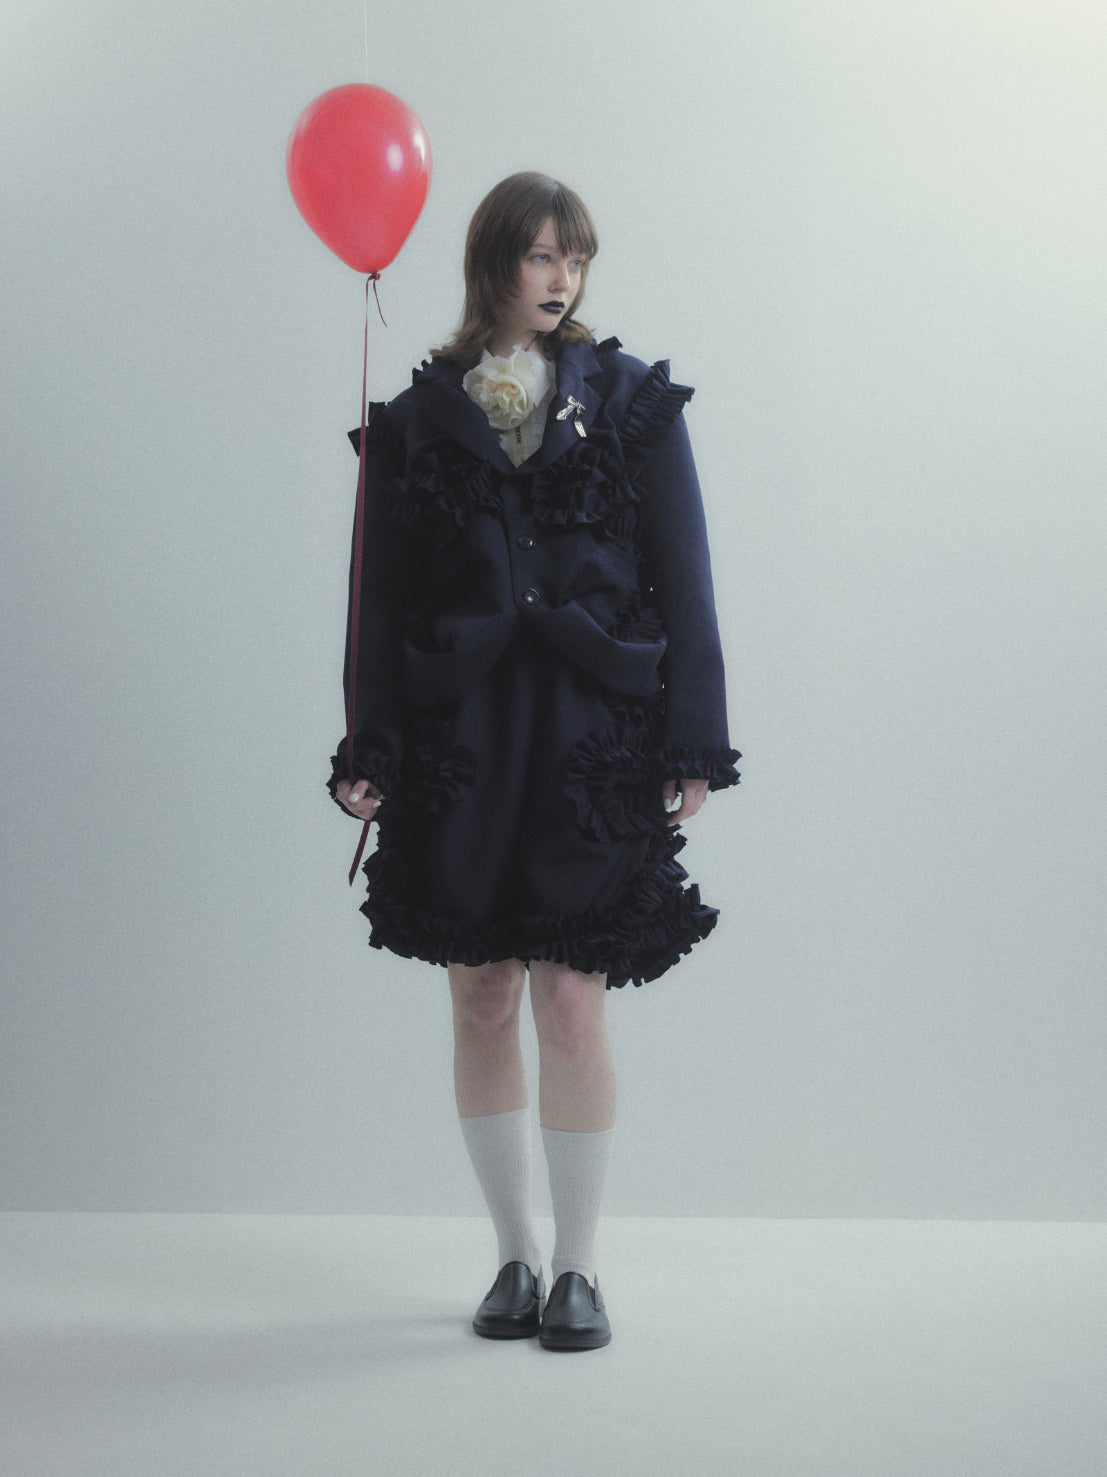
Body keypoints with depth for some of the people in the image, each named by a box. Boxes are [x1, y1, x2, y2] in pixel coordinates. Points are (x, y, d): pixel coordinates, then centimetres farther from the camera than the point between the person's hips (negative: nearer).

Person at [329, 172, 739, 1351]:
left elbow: (683, 581, 4)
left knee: (571, 1001, -5)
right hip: (460, 734, 2)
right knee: (482, 1000, 5)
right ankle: (516, 1259, 20)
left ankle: (577, 1268, 10)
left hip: (594, 731, -1)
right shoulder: (420, 417, 8)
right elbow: (384, 596, 8)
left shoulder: (633, 403, 6)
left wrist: (692, 743, -4)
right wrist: (372, 749, 0)